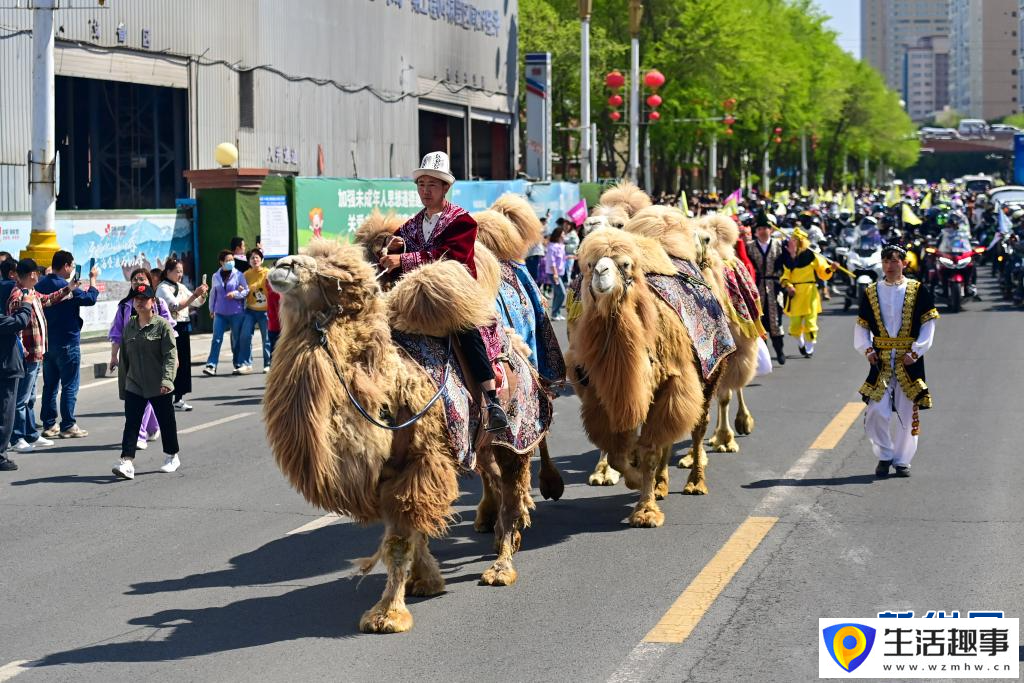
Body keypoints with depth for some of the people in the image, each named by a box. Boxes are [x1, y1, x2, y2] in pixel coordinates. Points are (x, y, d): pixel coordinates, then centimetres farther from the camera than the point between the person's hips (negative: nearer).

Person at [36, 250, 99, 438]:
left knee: (50, 385, 12)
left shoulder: (41, 284, 3)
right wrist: (93, 278, -1)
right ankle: (68, 426, 1)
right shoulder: (66, 287, -18)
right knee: (70, 386, 0)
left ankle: (49, 424, 14)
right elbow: (90, 299, -14)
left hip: (47, 343, 7)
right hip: (67, 343, -7)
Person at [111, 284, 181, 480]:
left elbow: (171, 356, -14)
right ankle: (127, 462, -16)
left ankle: (171, 457, 30)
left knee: (166, 421, 11)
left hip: (158, 388, -3)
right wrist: (122, 385, 13)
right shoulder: (129, 326, 7)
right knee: (131, 423, -8)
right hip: (134, 386, 3)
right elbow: (124, 357, 13)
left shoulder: (162, 326, -8)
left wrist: (167, 379, -26)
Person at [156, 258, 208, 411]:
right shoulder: (163, 288, -8)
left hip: (183, 328, 8)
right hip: (171, 328, -8)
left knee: (184, 362, 8)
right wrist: (194, 295, -23)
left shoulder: (182, 287, 15)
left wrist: (203, 295, -3)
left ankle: (179, 398, 13)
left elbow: (198, 303, 18)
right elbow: (176, 306, -20)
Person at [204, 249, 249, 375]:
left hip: (236, 313, -2)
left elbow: (247, 290, -1)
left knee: (237, 340, 6)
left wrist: (236, 293, -18)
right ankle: (211, 365, -11)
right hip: (220, 313, 2)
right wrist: (212, 309, 17)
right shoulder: (216, 276, 8)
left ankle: (238, 365, 17)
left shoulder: (239, 275, -1)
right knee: (216, 339, -8)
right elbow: (213, 293, 17)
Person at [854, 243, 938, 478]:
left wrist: (916, 352, -9)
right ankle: (884, 456, 13)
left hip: (908, 362, -1)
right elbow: (861, 327, 12)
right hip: (880, 361, 1)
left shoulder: (918, 291, 1)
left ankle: (902, 460, 16)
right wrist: (867, 349, -4)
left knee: (906, 414, 2)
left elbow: (928, 325, 0)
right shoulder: (871, 293, 7)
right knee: (876, 413, -6)